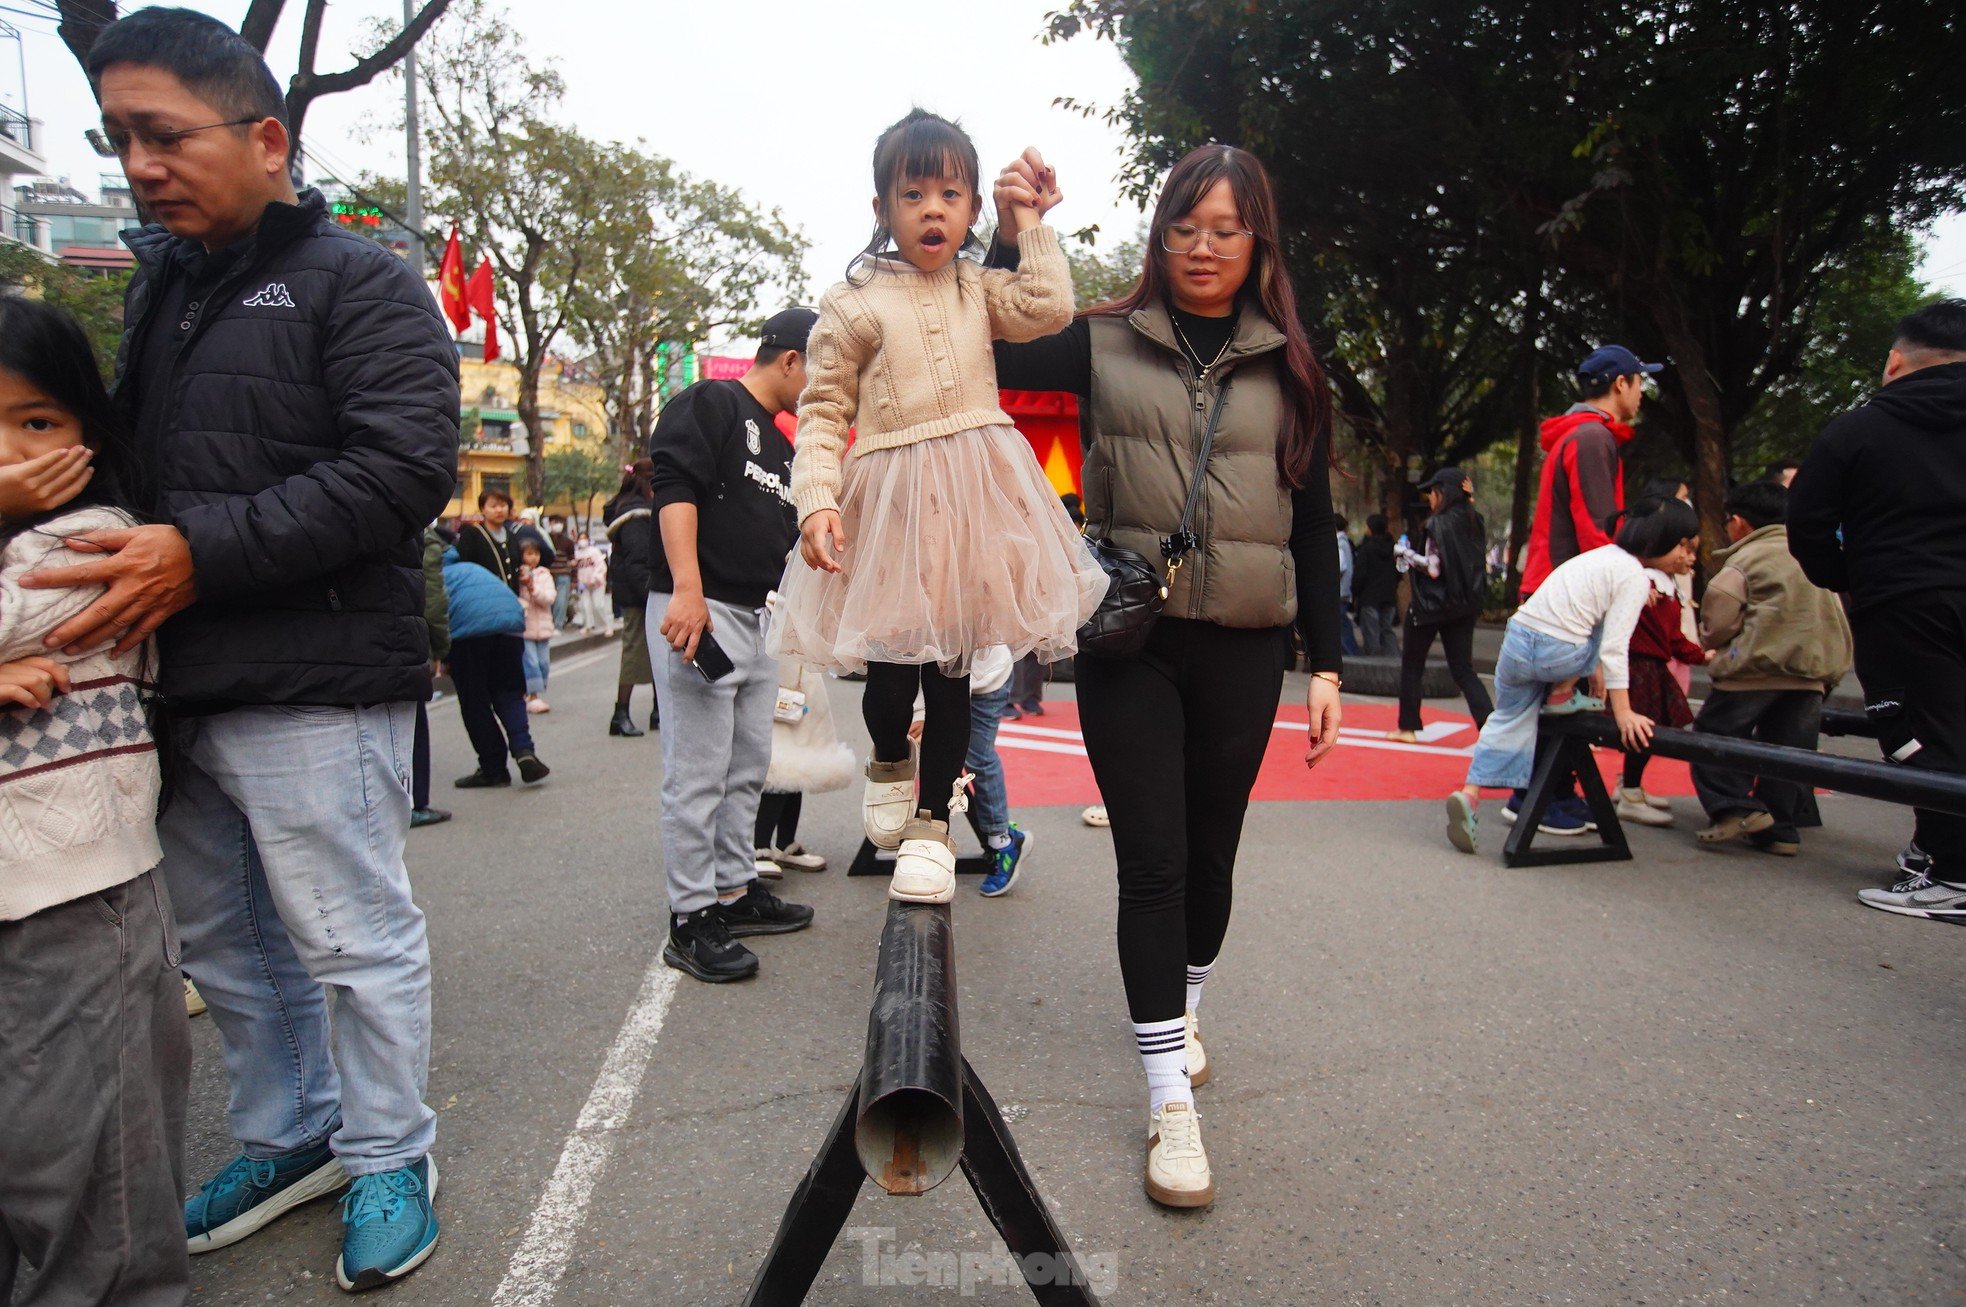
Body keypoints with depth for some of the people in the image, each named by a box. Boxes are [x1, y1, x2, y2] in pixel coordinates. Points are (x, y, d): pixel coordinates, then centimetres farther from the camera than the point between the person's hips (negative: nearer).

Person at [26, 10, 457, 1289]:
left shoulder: (361, 283, -5)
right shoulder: (160, 286, 18)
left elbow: (404, 469, -18)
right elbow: (133, 450, 26)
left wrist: (201, 550, -21)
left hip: (317, 684, -8)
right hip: (177, 680, 8)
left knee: (355, 939, 1)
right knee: (224, 940, 18)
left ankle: (390, 1157, 21)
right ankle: (292, 1135, 36)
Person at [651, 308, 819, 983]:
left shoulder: (782, 448, 23)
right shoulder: (709, 404, -4)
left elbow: (790, 537, 26)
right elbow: (674, 489, -18)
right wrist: (688, 589, -29)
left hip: (755, 619, 10)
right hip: (696, 611, -10)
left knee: (749, 767, 14)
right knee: (698, 772, -6)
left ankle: (734, 893, 26)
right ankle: (690, 922, 2)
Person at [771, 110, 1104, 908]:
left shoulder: (979, 289, 12)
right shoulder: (853, 303, 0)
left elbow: (1050, 308, -4)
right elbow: (823, 411, -2)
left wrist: (1031, 225, 5)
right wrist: (816, 499, -15)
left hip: (973, 491, 3)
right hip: (890, 497, -3)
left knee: (953, 665, 7)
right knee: (891, 664, -5)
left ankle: (933, 821, 23)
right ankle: (888, 764, 32)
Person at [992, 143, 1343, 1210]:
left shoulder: (1286, 368, 10)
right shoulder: (1104, 344, 5)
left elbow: (1313, 523, 10)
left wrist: (1326, 662, 6)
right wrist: (1014, 235, -6)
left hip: (1242, 648, 2)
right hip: (1128, 640, -2)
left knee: (1211, 849, 12)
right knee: (1152, 858, -3)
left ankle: (1184, 1000, 41)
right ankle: (1171, 1098, 8)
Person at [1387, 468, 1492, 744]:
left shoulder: (1440, 523, -15)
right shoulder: (1476, 523, 7)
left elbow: (1433, 568, -19)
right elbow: (1481, 564, 10)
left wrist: (1409, 556, -4)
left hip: (1432, 604, -6)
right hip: (1465, 605, 6)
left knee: (1412, 665, 10)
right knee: (1463, 669, 8)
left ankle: (1407, 727, 15)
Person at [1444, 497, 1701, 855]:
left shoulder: (1605, 555, 21)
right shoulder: (1635, 577, -5)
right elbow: (1613, 649, -12)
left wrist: (1596, 675, 36)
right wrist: (1623, 712, -10)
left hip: (1515, 641, 8)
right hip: (1556, 656, -8)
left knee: (1508, 722, 15)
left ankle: (1469, 793, 3)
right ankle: (1561, 696, 17)